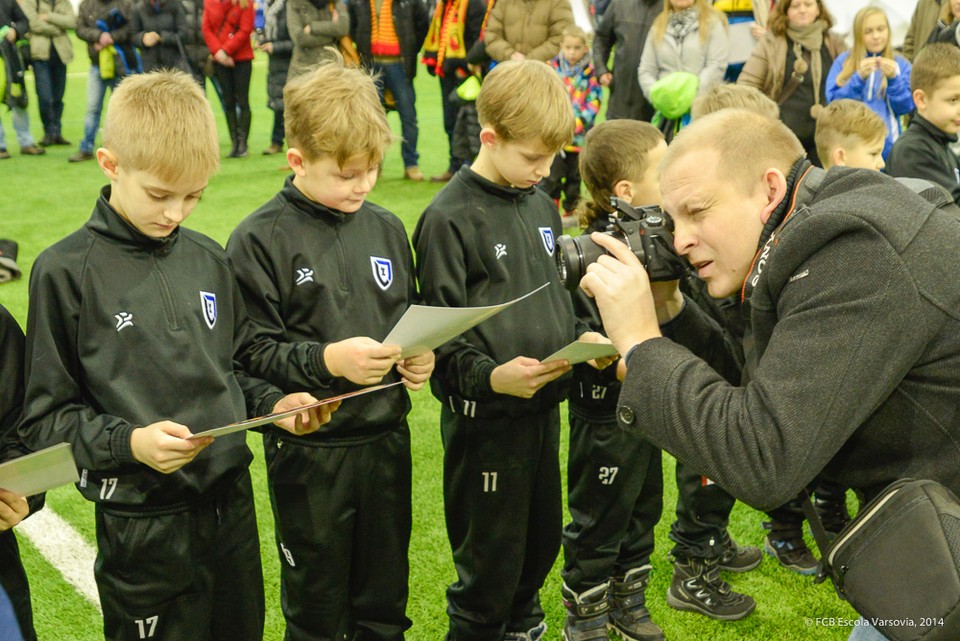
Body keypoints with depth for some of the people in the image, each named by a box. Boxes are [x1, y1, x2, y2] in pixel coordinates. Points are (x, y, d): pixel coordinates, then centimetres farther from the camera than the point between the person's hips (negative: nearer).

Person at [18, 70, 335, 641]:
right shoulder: (66, 271, -9)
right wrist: (129, 442, -21)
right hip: (143, 523, -4)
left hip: (232, 501, 5)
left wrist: (272, 403, -3)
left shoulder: (209, 259, 3)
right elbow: (46, 418, -7)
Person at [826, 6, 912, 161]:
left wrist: (893, 78, -17)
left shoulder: (901, 64, 6)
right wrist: (859, 78, -18)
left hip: (888, 146, 1)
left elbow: (906, 107, -2)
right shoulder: (843, 61, 3)